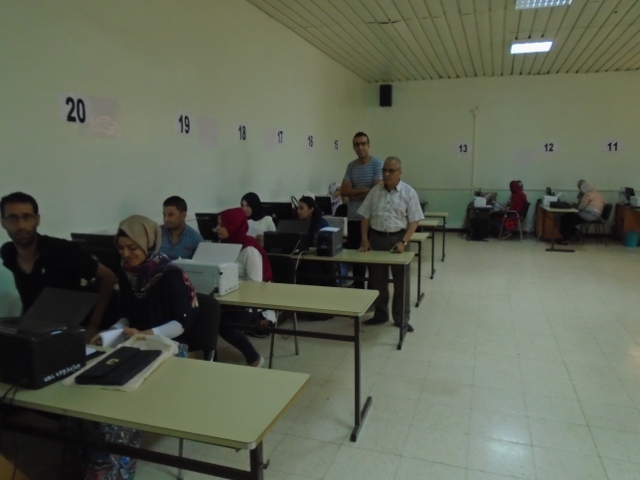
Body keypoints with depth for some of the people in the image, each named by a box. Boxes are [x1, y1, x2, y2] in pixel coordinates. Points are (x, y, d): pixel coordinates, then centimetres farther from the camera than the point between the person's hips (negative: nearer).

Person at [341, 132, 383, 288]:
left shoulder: (377, 164, -6)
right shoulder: (351, 166, 9)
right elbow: (344, 190, 0)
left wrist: (354, 193, -6)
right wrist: (364, 190, -12)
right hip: (353, 217, 5)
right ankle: (358, 288, 25)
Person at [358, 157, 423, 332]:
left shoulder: (408, 192, -4)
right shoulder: (375, 191, 4)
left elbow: (414, 221, -7)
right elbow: (366, 217, 7)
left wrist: (403, 242, -16)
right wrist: (365, 240, -2)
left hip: (398, 238, -2)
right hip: (376, 238, 3)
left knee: (401, 281, 6)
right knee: (377, 280, 10)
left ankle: (401, 318, 18)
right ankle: (380, 314, 26)